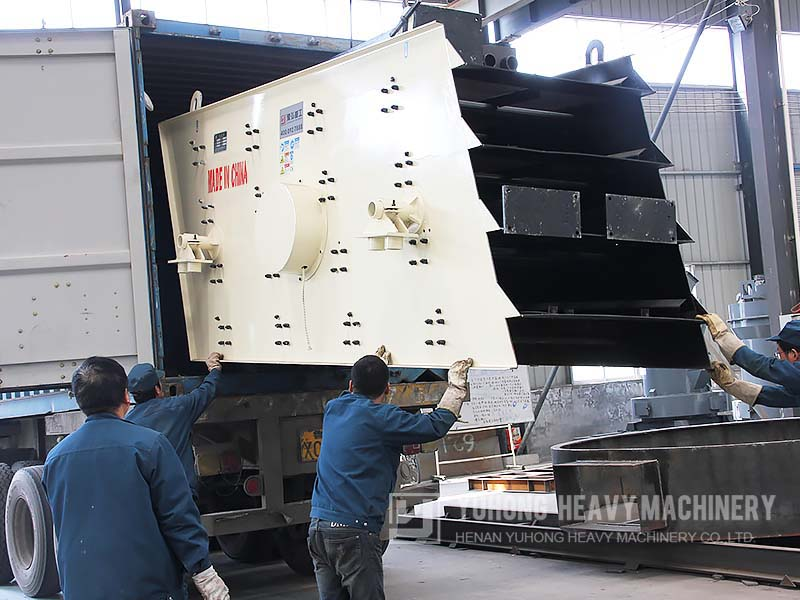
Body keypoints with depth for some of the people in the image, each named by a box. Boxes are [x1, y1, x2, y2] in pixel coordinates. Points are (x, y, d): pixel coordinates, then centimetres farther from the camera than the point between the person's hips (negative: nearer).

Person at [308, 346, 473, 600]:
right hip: (355, 531, -7)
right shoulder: (381, 417, -9)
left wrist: (375, 366, 52)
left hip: (318, 526, 7)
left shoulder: (333, 408, 12)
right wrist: (456, 383, 6)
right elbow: (436, 425, -7)